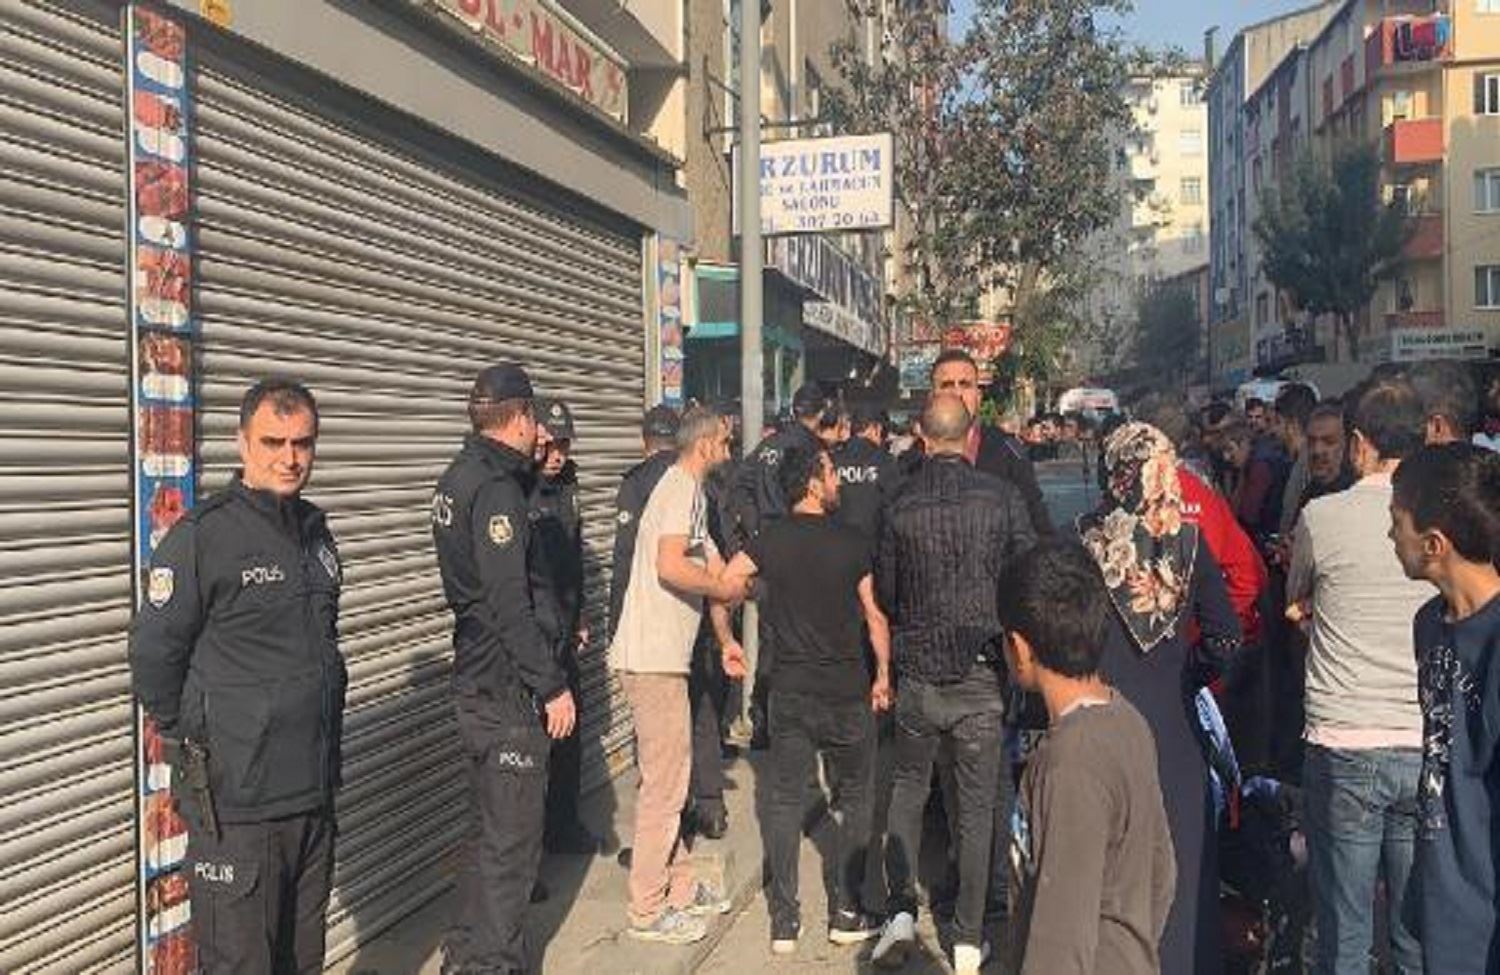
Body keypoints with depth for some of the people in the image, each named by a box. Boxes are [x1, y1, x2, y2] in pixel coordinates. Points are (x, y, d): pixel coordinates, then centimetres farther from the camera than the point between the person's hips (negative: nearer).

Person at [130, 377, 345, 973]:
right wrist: (193, 744, -2)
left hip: (316, 790, 7)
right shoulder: (201, 536, -13)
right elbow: (152, 656, -10)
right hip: (236, 797, -6)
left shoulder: (315, 530, 9)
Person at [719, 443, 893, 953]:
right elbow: (874, 615, -2)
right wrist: (883, 674, 9)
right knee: (852, 799, 13)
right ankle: (846, 915, 17)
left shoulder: (771, 540, -2)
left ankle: (784, 922, 12)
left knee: (785, 800, 9)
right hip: (847, 691, -2)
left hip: (789, 690, 2)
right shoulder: (852, 542, -7)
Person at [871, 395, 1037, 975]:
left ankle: (901, 911, 12)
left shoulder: (900, 507, -6)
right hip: (981, 675, 0)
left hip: (917, 674, 1)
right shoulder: (1002, 498, -9)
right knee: (977, 807, 10)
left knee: (907, 790, 19)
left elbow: (884, 594, 3)